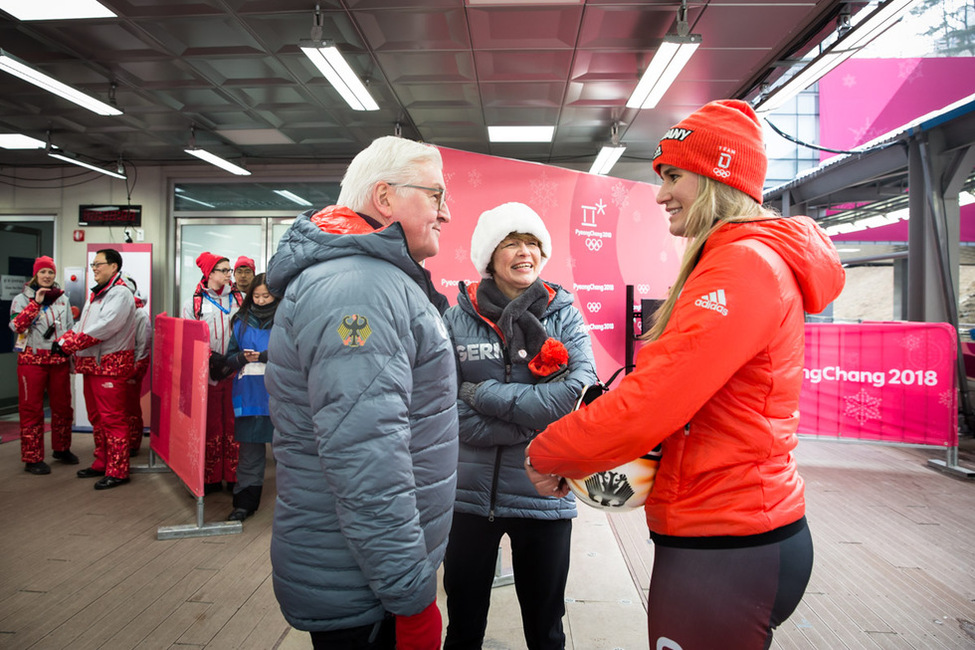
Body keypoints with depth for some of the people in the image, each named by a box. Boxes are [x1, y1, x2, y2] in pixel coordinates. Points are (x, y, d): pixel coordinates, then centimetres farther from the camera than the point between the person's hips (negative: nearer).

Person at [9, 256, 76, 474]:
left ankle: (61, 449, 27)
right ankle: (32, 458, 7)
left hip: (59, 360, 4)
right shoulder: (22, 298, -1)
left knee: (62, 405, 11)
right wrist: (36, 302, -21)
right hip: (32, 360, -4)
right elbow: (16, 326, -16)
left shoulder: (62, 298, 11)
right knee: (32, 409, 0)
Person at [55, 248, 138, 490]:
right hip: (92, 364, 10)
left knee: (113, 419, -6)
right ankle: (102, 463, 28)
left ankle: (117, 471, 0)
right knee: (96, 418, 16)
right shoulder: (96, 294, 19)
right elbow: (82, 325, 18)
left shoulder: (120, 294, -13)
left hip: (111, 365, -10)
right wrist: (62, 340, -1)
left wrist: (68, 344, -17)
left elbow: (102, 329, -22)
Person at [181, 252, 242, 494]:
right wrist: (210, 357, -11)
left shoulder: (237, 299, 9)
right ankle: (211, 478, 16)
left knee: (234, 424, 2)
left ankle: (234, 476, 11)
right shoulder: (195, 302, 5)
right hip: (207, 374, -1)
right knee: (210, 425, 6)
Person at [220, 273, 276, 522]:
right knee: (249, 449, 7)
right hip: (249, 394, 3)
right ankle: (245, 501, 17)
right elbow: (230, 358, 12)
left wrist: (263, 356, -19)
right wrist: (243, 357, -10)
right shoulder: (241, 322, 12)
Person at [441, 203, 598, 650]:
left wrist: (486, 394, -18)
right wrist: (539, 418, -19)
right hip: (470, 492, 0)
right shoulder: (459, 318, -5)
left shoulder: (565, 316, -3)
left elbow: (581, 392, -19)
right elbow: (448, 411, -14)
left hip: (543, 494, 0)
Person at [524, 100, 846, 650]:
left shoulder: (745, 265, -19)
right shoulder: (747, 260, 13)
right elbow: (679, 391, 13)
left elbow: (646, 406, -25)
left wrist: (544, 455, -11)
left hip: (724, 548, -9)